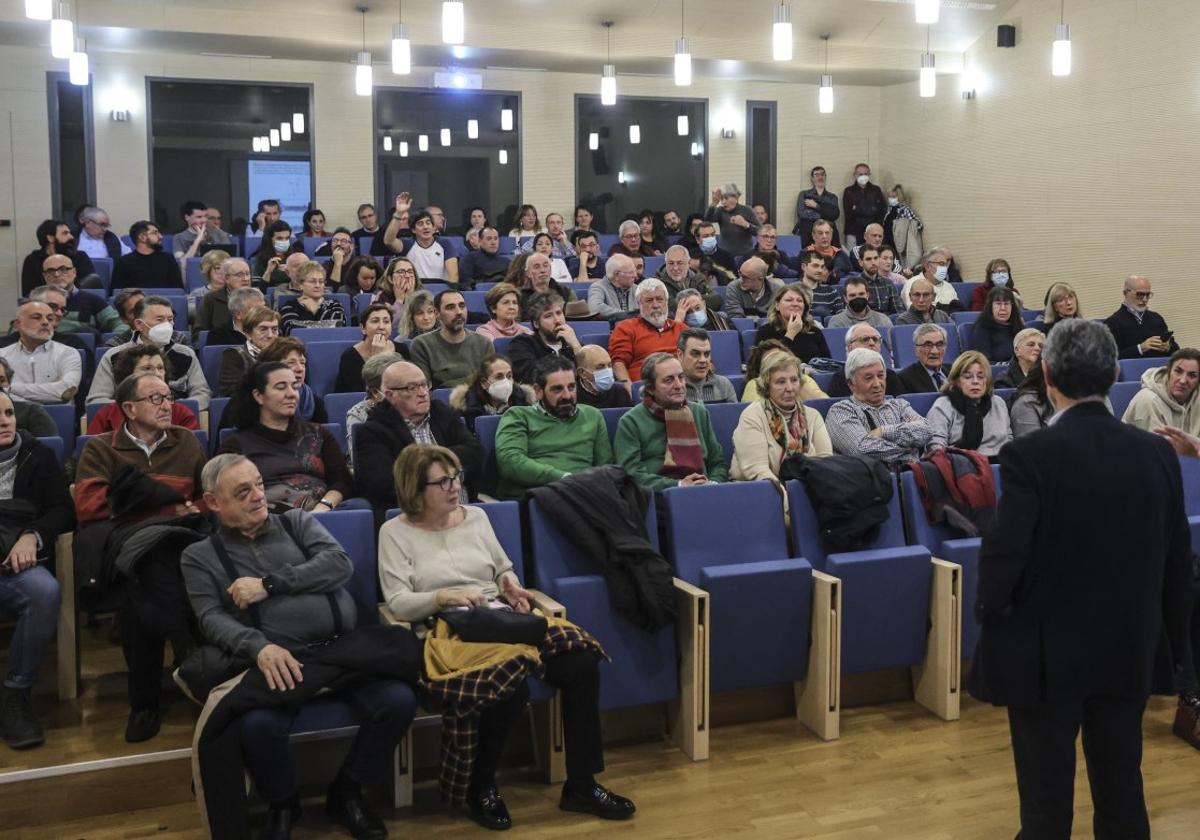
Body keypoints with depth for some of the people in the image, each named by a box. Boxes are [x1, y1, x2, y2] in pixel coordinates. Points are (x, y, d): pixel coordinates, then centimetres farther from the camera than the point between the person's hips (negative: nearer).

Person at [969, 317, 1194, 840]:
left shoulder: (1030, 455, -19)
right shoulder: (1158, 453, -3)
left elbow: (1005, 551, -22)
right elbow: (1178, 559, 4)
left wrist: (990, 607, -1)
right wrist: (1176, 645, 15)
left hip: (1049, 651, -4)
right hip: (1129, 651, 5)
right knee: (1122, 791, 17)